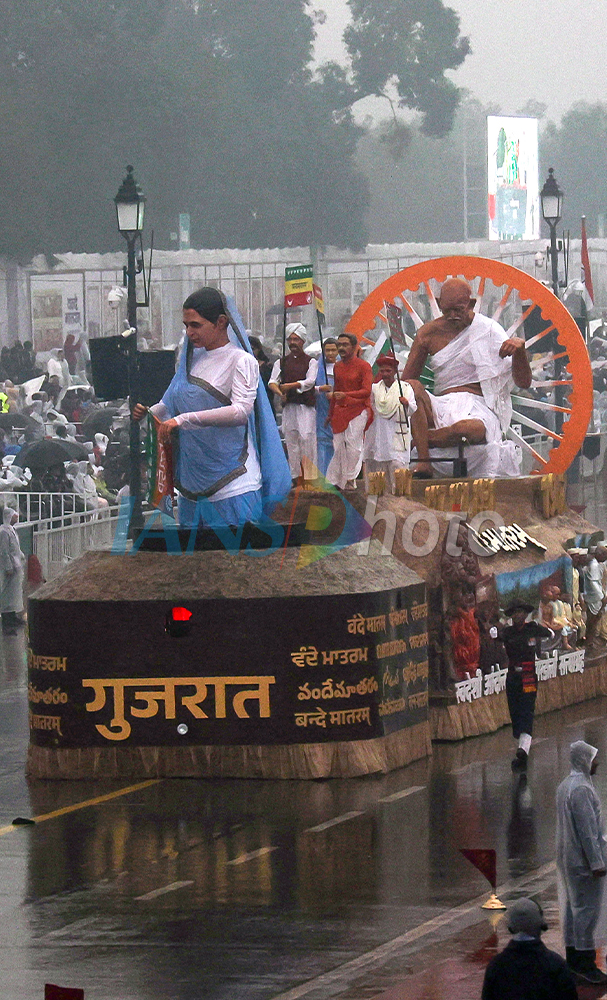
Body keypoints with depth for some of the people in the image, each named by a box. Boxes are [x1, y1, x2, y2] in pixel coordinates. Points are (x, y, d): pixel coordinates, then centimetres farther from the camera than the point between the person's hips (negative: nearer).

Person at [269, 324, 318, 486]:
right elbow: (273, 382, 3)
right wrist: (280, 393, -17)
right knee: (291, 440, 2)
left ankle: (310, 474, -13)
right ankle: (294, 475, 7)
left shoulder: (311, 362, 6)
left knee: (306, 437, -14)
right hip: (288, 405, 4)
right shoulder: (282, 362, 14)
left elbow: (310, 381, -8)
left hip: (306, 405, -3)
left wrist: (290, 386, -17)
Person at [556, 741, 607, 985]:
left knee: (572, 907, 13)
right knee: (587, 909, -7)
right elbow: (586, 829, -22)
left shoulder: (564, 786, 12)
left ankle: (573, 962, 18)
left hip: (567, 859, 10)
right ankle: (586, 966, -8)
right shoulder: (581, 789, -19)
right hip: (583, 858, -10)